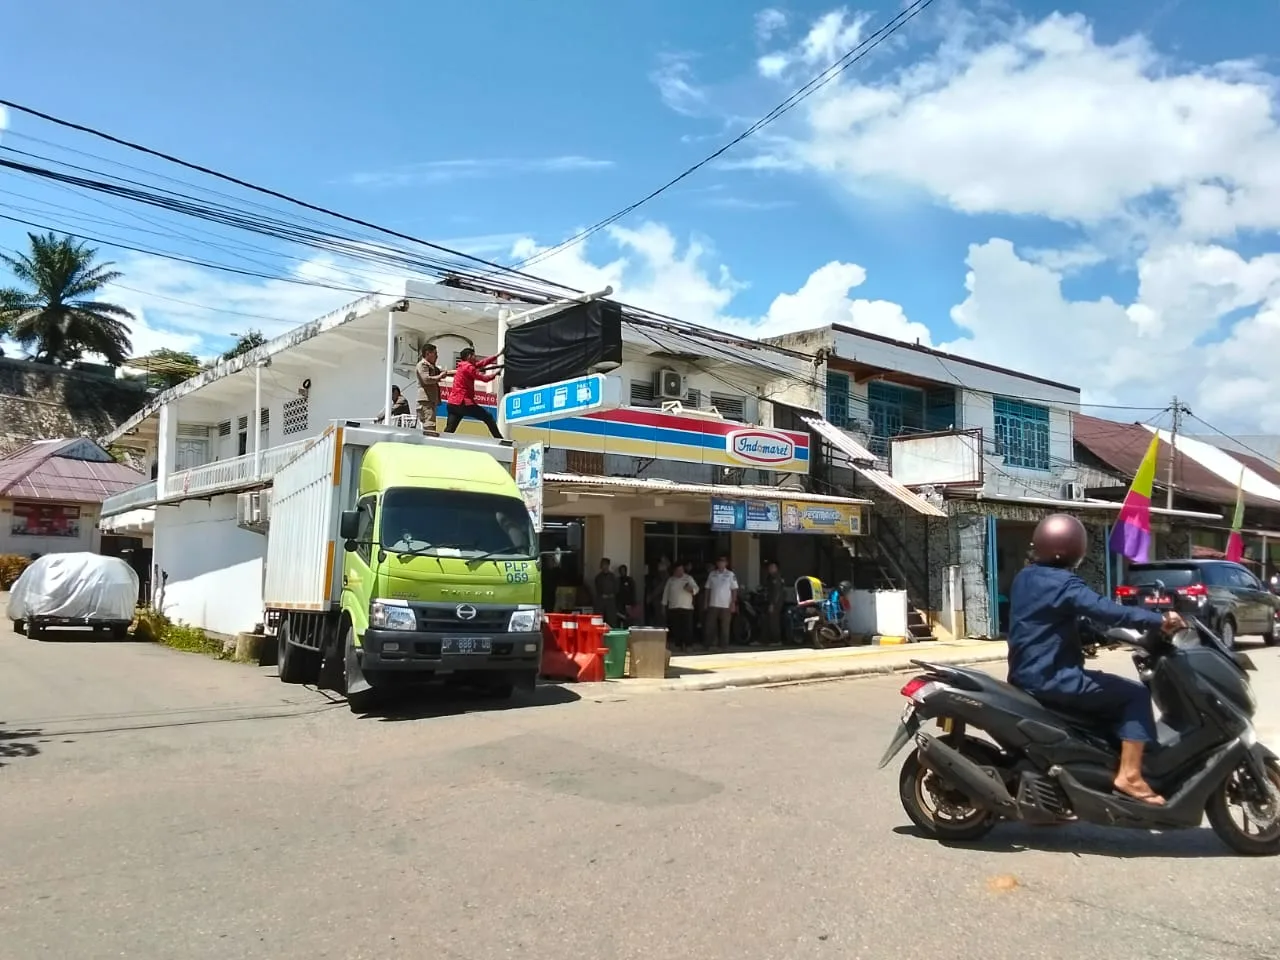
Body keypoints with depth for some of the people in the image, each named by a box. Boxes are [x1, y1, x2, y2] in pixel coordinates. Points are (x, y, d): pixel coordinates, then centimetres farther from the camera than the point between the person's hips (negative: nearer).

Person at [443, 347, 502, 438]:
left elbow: (482, 363, 18)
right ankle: (499, 440, 4)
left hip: (452, 403, 9)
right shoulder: (468, 367, -8)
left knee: (449, 430, 3)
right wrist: (496, 373, 10)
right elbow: (484, 379, -5)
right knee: (488, 417, 3)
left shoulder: (463, 366, 18)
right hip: (463, 403, -9)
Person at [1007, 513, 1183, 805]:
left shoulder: (1024, 578, 11)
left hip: (1026, 675, 9)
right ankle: (1129, 775, -9)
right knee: (1135, 694, -3)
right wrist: (1159, 620, -29)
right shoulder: (1063, 583, -16)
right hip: (1052, 678, -9)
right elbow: (1105, 610, -29)